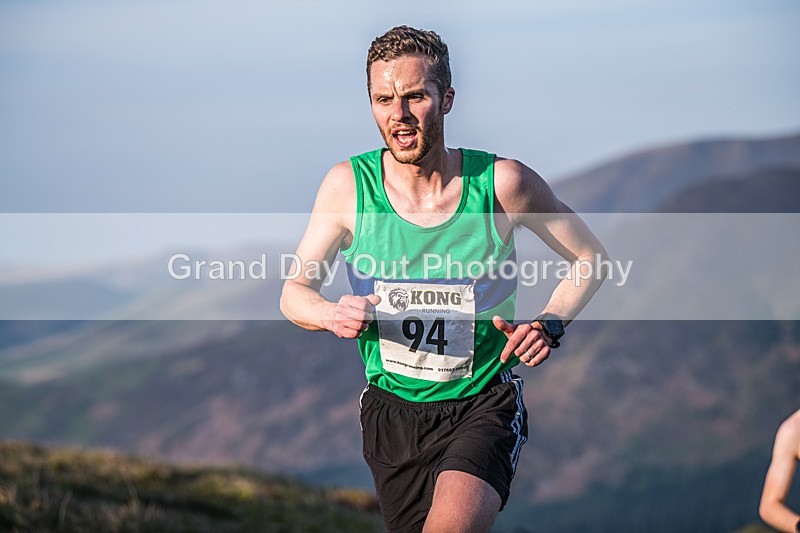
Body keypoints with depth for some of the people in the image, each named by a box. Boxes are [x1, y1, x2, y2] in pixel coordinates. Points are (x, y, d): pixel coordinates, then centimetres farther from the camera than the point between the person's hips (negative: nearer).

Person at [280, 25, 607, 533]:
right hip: (391, 410, 3)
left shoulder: (502, 182, -11)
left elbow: (590, 257, 4)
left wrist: (550, 325, -13)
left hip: (484, 402, -3)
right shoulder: (348, 186, -8)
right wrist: (331, 314, -20)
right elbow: (294, 291, 2)